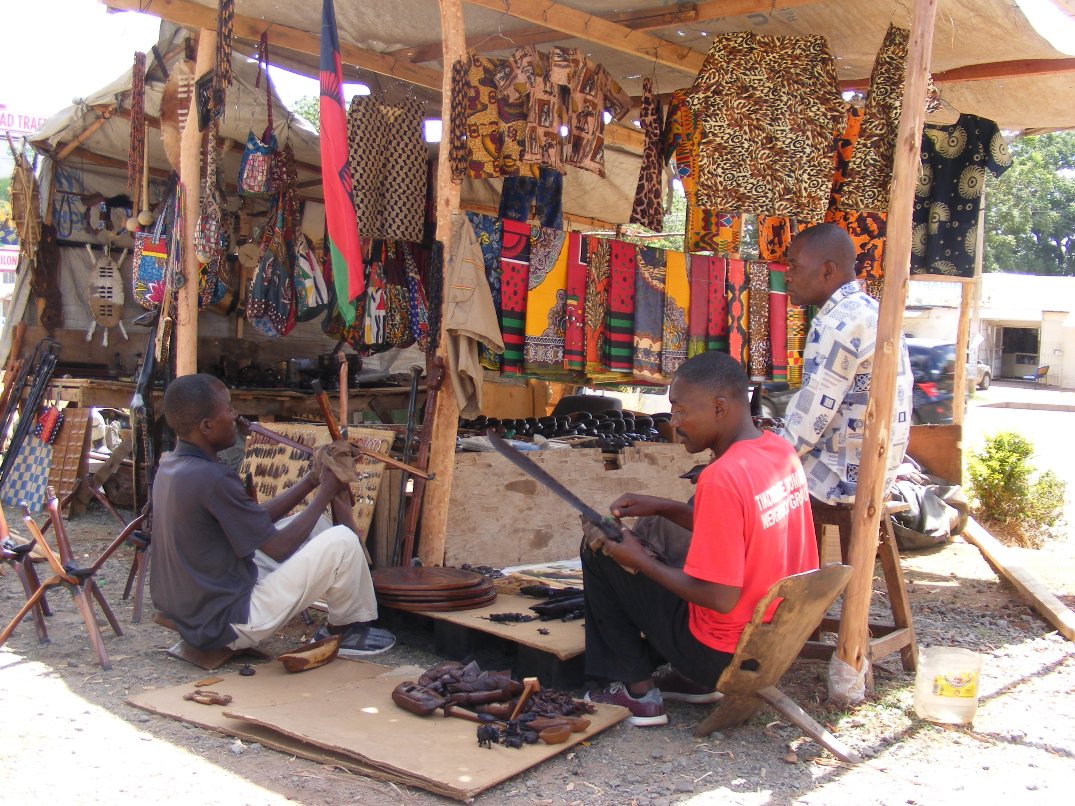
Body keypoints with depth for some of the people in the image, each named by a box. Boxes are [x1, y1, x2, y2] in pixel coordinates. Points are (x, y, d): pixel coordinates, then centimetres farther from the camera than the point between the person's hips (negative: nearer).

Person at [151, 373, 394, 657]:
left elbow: (258, 519, 10)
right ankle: (343, 630, 13)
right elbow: (279, 547, -16)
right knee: (342, 540, -11)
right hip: (229, 624, -10)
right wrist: (326, 491, -5)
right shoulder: (212, 479, -25)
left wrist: (312, 480, 5)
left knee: (308, 525, 18)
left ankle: (338, 624, 21)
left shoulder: (170, 467, 5)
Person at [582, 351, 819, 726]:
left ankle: (639, 691, 8)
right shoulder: (780, 449, -2)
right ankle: (692, 678, 23)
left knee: (598, 552, 1)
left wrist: (638, 560, -13)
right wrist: (663, 507, 6)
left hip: (726, 653, -8)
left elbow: (722, 598, -25)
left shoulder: (722, 477, -28)